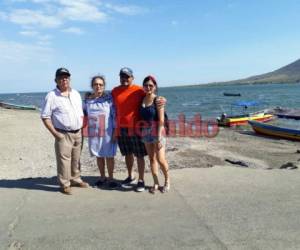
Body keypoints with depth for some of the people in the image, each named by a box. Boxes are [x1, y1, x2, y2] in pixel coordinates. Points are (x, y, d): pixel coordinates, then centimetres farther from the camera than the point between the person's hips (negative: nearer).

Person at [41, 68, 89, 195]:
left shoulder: (76, 94, 10)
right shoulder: (51, 96, -8)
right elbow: (45, 116, -9)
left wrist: (82, 127, 8)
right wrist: (54, 133, -15)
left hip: (78, 133, 5)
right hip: (63, 134, -5)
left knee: (76, 159, 15)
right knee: (64, 160, -2)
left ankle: (75, 179, 30)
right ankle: (64, 184, 11)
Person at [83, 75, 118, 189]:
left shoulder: (109, 98, -7)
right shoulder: (87, 99, 5)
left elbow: (115, 115, -7)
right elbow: (83, 114, 17)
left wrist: (115, 132, -10)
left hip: (107, 133, -3)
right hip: (94, 133, 4)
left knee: (109, 156, 4)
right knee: (99, 156, 14)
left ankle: (110, 178, 21)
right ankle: (102, 177, 31)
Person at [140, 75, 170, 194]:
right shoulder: (142, 100, 5)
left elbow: (161, 120, -13)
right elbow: (141, 117, 10)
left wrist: (159, 137, -17)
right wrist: (141, 131, 2)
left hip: (157, 131, -5)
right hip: (146, 132, 5)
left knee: (160, 159, -4)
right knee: (151, 158, 9)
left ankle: (167, 180, 21)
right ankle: (156, 183, 20)